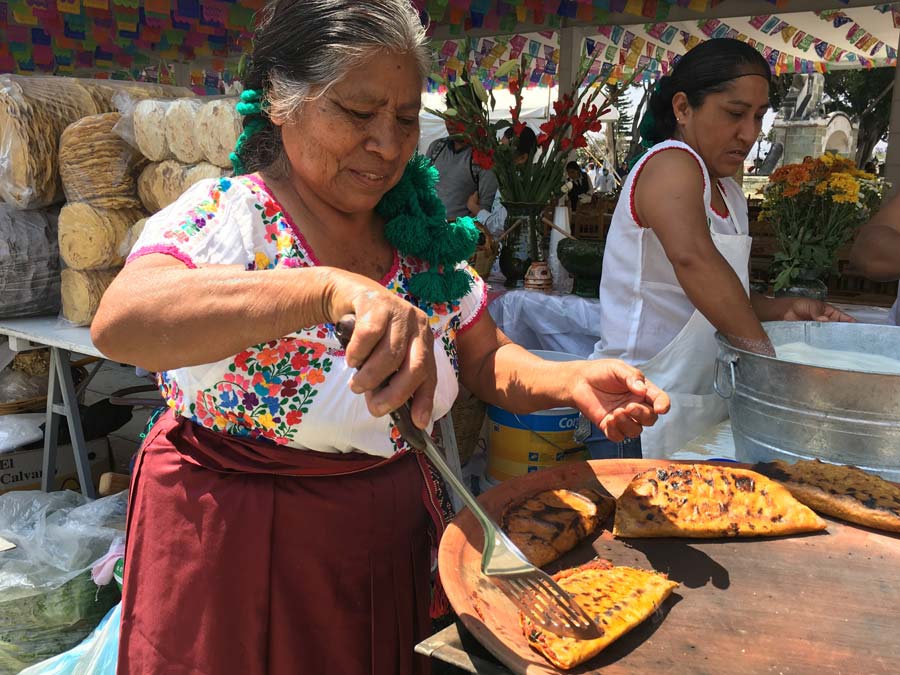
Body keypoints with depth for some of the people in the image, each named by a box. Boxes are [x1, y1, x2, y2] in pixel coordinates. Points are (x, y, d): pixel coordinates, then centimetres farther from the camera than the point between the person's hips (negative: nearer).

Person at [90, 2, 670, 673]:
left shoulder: (423, 236, -1)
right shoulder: (222, 216, -17)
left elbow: (488, 360, 4)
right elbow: (119, 321, -36)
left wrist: (572, 381, -17)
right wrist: (331, 287, -49)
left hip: (396, 540, 5)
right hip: (235, 551, -4)